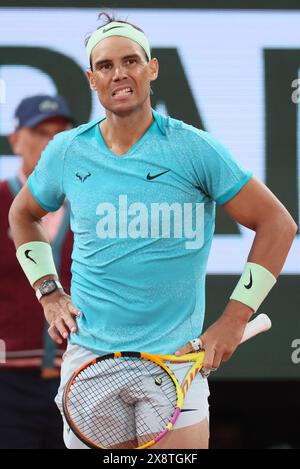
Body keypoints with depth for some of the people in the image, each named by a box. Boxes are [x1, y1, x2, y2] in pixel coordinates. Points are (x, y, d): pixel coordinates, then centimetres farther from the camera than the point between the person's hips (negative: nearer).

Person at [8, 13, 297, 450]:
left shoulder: (194, 148, -6)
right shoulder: (66, 152, 4)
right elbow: (23, 214, 24)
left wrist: (234, 318, -8)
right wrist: (48, 294, 12)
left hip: (175, 360, -2)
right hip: (88, 358, 2)